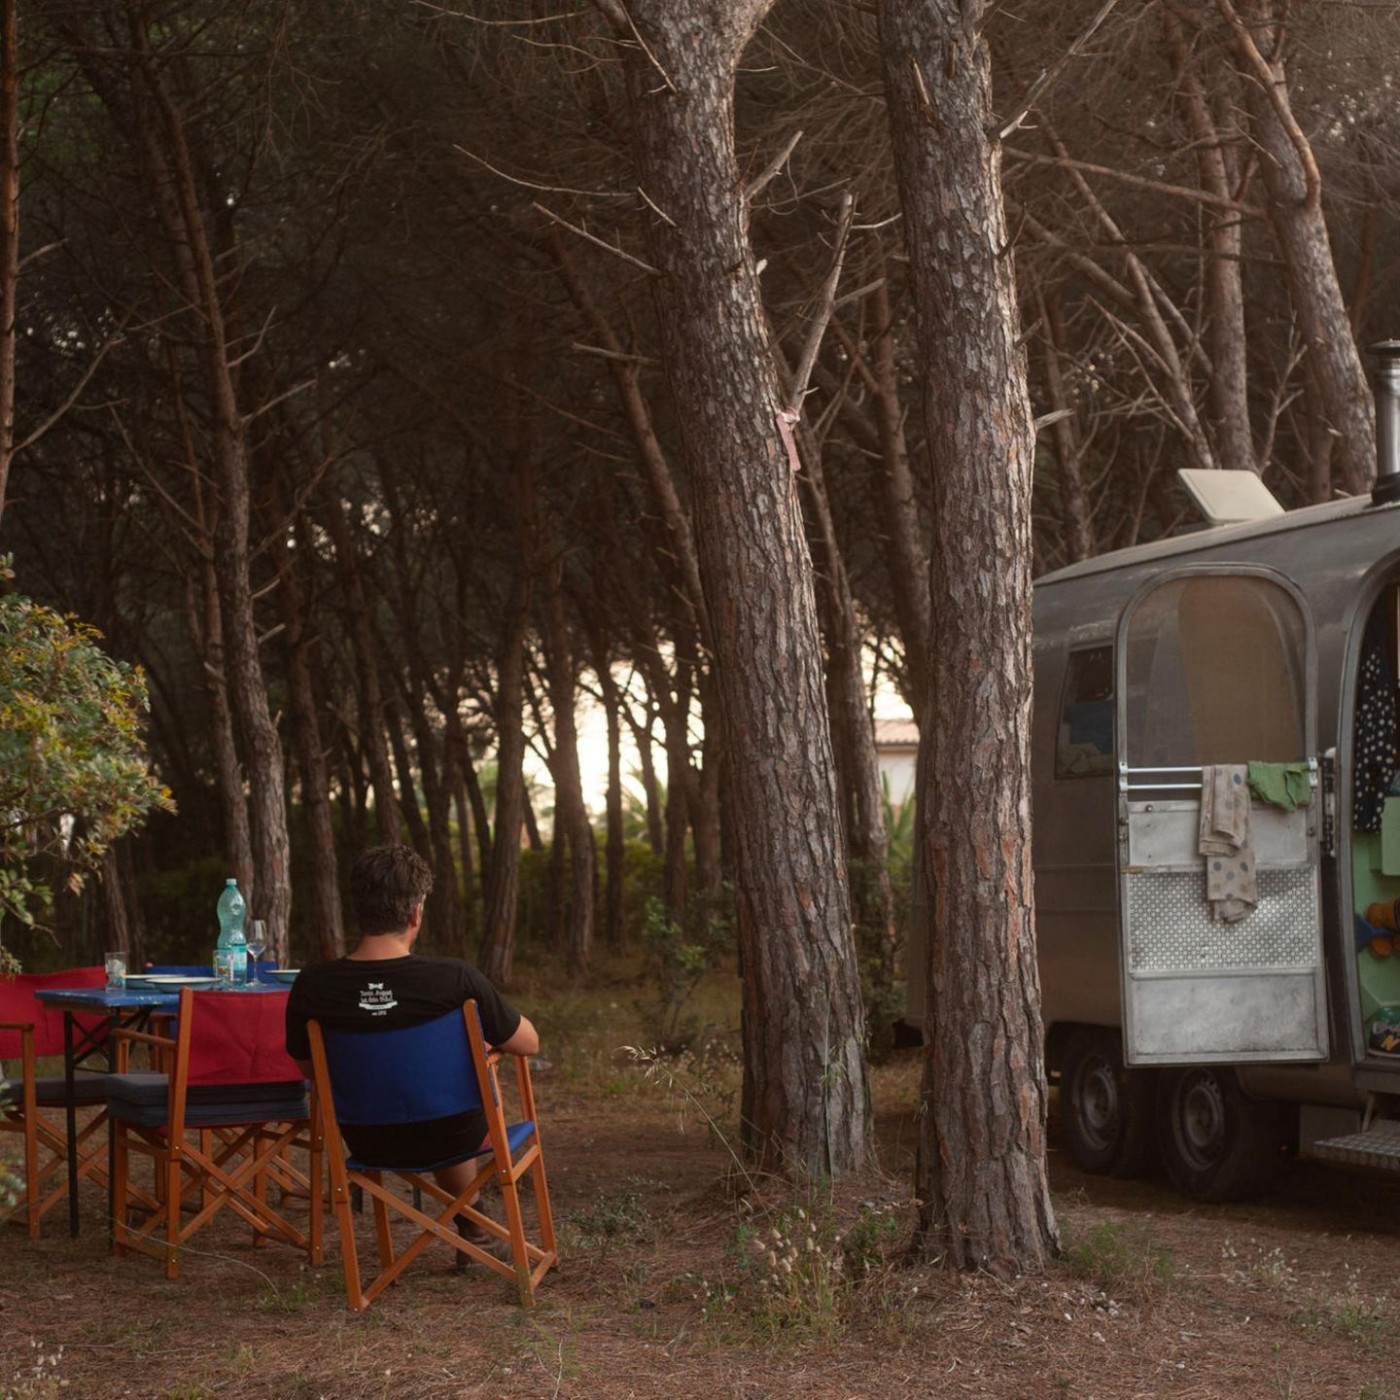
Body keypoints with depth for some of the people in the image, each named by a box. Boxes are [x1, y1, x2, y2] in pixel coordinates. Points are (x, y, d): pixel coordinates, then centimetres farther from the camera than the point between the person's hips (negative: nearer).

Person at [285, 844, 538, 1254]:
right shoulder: (456, 980, -26)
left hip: (368, 1144, 2)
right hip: (449, 1136, -2)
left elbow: (308, 1067, 0)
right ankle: (471, 1227, 50)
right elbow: (529, 1043, -12)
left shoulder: (310, 989, -19)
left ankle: (471, 1228, 52)